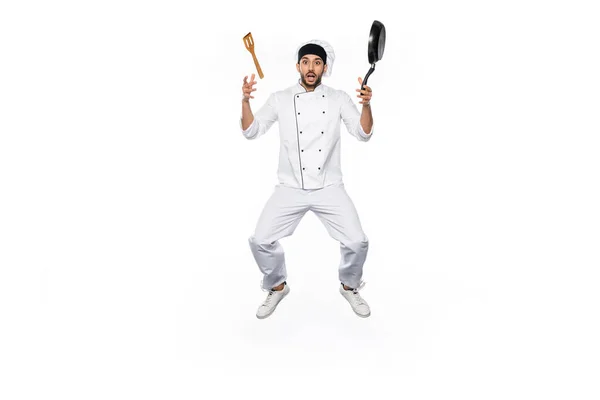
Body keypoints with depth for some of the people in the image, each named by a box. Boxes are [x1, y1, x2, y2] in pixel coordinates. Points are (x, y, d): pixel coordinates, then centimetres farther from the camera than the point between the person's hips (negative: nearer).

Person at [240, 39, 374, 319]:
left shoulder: (339, 99, 3)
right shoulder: (280, 99, 3)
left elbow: (363, 134, -5)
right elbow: (251, 132, -1)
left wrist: (366, 104, -22)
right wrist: (245, 100, -17)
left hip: (329, 188, 0)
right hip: (290, 189, 1)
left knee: (357, 242, -12)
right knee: (261, 240, -9)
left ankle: (349, 286, 20)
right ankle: (277, 287, 20)